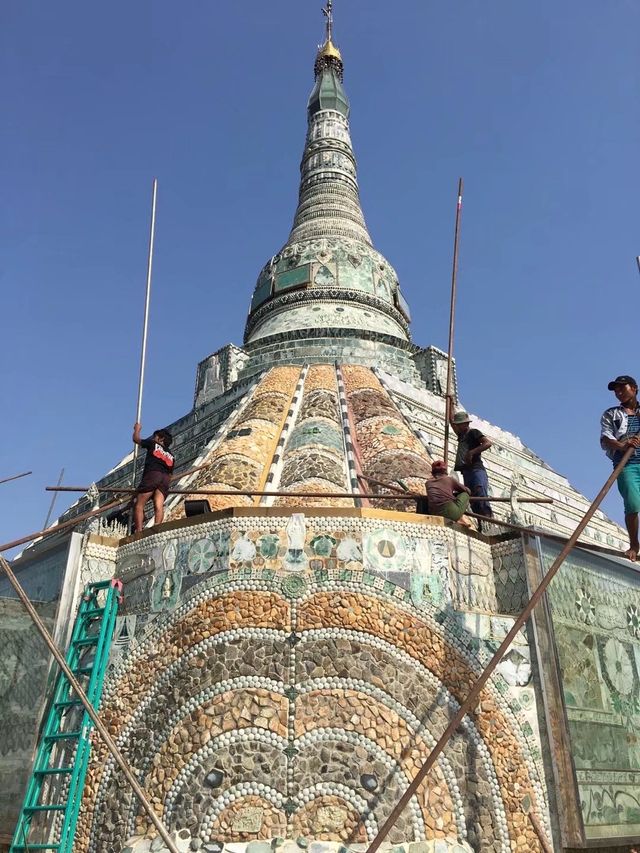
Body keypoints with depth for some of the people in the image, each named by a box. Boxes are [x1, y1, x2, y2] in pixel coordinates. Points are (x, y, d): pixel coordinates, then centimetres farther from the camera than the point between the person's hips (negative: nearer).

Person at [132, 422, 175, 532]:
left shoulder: (153, 445, 18)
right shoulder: (171, 456, 29)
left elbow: (136, 439, 30)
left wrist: (137, 429, 49)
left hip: (152, 475, -4)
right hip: (165, 478, 5)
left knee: (139, 505, -5)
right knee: (159, 505, -9)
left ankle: (139, 531, -18)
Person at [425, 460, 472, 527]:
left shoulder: (428, 483, 17)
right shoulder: (450, 479, 12)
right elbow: (467, 491, 27)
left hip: (434, 514, 2)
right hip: (452, 513, -2)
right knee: (465, 494, 22)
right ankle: (461, 517, 13)